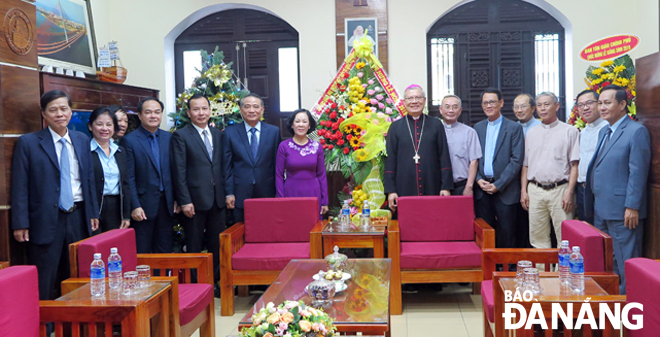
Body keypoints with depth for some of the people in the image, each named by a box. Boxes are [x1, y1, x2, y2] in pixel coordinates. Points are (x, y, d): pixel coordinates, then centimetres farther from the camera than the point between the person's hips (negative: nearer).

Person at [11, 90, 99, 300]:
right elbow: (20, 186, -5)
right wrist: (21, 224, -10)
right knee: (44, 286, 2)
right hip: (46, 220, -4)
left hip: (79, 217, 4)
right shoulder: (28, 143, -4)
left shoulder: (82, 140, 9)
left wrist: (93, 213, 10)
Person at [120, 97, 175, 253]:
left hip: (166, 203, 4)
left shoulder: (168, 138, 7)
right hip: (144, 205, -4)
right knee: (142, 253, 4)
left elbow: (174, 171, 10)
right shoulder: (130, 141, -6)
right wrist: (135, 206, -13)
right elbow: (129, 178, -9)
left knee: (165, 250, 13)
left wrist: (176, 199, 6)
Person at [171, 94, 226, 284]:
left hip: (218, 199, 5)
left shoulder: (218, 135, 12)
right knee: (194, 246, 6)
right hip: (195, 200, -5)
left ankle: (217, 280, 24)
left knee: (217, 244, 12)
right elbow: (179, 171, -9)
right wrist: (184, 201, -14)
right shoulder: (180, 136, -4)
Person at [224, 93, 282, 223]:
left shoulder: (274, 132, 4)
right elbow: (227, 166, 2)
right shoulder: (230, 132, 3)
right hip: (240, 195, 0)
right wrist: (229, 193, -3)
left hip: (267, 193, 1)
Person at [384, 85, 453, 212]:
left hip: (432, 189, 1)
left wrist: (446, 187, -1)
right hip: (404, 190, 0)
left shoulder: (436, 125, 9)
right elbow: (390, 160, 5)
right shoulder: (395, 127, 8)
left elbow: (444, 157, 7)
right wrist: (390, 190, -2)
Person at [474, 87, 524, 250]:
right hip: (482, 189, 4)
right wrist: (478, 179, -5)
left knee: (506, 234, 1)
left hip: (505, 191, -3)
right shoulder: (477, 128, 13)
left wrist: (498, 185, -13)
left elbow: (516, 160, -7)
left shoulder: (514, 128, 0)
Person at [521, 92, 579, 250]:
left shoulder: (570, 131, 4)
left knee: (564, 237, -3)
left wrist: (569, 192, -11)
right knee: (538, 237, 6)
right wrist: (523, 191, 7)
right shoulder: (531, 133, 15)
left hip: (560, 190, -3)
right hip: (535, 190, 4)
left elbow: (574, 165, -2)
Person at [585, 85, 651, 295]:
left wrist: (632, 207, -18)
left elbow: (638, 172, -15)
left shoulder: (636, 131, -10)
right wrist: (593, 203, 14)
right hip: (601, 209, 9)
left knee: (625, 262, 1)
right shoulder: (604, 132, 16)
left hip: (622, 212, -8)